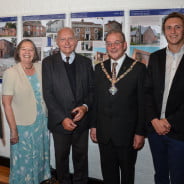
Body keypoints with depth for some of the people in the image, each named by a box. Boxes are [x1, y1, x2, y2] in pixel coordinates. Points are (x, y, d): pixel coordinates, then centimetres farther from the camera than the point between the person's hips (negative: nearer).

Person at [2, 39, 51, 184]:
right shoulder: (11, 73, -13)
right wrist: (13, 130, -15)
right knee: (24, 162, 11)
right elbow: (6, 104, -13)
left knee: (40, 158, 22)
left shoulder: (40, 68, 0)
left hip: (42, 123, 5)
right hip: (23, 126, -4)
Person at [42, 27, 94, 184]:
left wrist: (85, 106, -14)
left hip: (81, 120, 2)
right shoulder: (48, 63, -4)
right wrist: (63, 118, -15)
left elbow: (92, 89, 5)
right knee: (61, 157, 15)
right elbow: (48, 94, -9)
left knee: (81, 157, 15)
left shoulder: (86, 62, 4)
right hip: (60, 121, -1)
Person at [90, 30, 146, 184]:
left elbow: (143, 103, -7)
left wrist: (140, 132, -9)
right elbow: (96, 99, 9)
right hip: (104, 132, 3)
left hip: (127, 133, -3)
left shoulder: (138, 68, -6)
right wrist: (94, 125, 7)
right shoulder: (99, 68, 7)